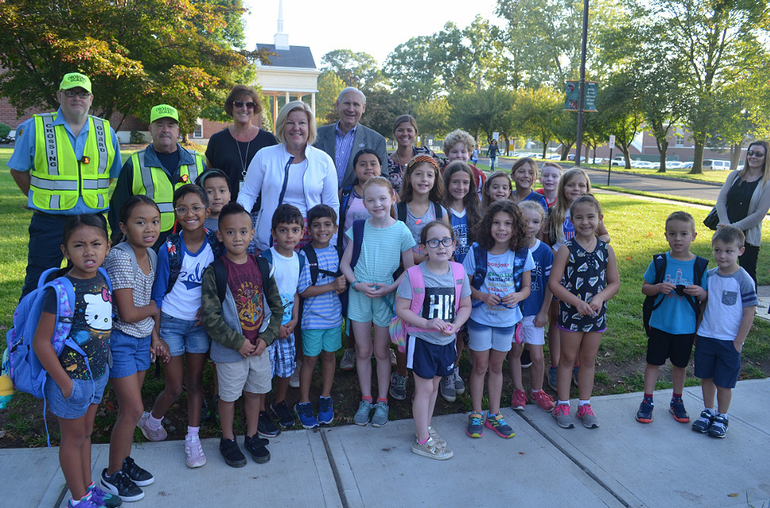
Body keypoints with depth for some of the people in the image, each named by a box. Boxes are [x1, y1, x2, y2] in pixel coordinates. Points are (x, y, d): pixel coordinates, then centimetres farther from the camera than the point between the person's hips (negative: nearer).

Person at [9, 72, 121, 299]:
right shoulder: (34, 128, -1)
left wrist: (92, 195, 7)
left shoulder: (106, 131, 6)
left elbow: (113, 173, 16)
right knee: (38, 285, 3)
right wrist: (43, 198, 0)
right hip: (49, 222, -2)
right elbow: (18, 170, 6)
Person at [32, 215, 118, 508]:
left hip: (98, 372, 6)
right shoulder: (62, 290, -24)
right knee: (74, 437, 12)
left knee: (86, 432, 22)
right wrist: (64, 383, -17)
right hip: (71, 375, -6)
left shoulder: (102, 278, -3)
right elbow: (41, 342, -21)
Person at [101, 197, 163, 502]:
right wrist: (154, 308, -4)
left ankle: (124, 461, 35)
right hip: (120, 339, -7)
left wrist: (154, 337, 10)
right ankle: (112, 475, 18)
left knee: (128, 407, 17)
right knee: (133, 410, -2)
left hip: (142, 339, 7)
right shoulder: (119, 258, -22)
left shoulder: (151, 255, 2)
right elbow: (128, 313, -23)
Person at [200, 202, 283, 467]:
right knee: (229, 395, 12)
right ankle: (228, 440, 34)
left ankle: (252, 436, 37)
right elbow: (210, 316, -15)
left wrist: (266, 337, -7)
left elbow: (276, 306, 4)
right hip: (229, 349, -3)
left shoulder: (262, 267, -1)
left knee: (254, 391, 17)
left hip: (260, 346, 4)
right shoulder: (214, 272, -13)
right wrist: (238, 342, -17)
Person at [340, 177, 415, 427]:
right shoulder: (358, 229, -2)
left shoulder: (401, 231, -7)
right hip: (359, 295, 2)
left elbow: (410, 270, -3)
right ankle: (366, 400, 26)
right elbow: (345, 263, 3)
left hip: (386, 296, -2)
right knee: (363, 351, 11)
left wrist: (390, 287, -16)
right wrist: (357, 284, -13)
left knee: (382, 351, 10)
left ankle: (382, 402, 26)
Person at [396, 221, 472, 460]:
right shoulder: (414, 274, -16)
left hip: (446, 341, 4)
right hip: (421, 340, -4)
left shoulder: (458, 272, -4)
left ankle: (425, 427, 38)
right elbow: (401, 309, -13)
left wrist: (455, 325, -13)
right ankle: (422, 440, 17)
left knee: (434, 385, 19)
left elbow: (465, 306, 6)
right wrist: (427, 323, -24)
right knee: (424, 388, 3)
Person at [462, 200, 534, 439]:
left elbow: (526, 287, 1)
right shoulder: (477, 251, -13)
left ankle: (494, 415, 30)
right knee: (480, 366, 8)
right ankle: (476, 415, 24)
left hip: (507, 319, 2)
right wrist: (483, 296, -24)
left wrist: (517, 296, -21)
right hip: (480, 317, -2)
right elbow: (465, 285, -7)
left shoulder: (522, 254, -8)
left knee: (496, 367, 15)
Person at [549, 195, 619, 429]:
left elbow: (614, 282, 4)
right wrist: (577, 302, -20)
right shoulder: (566, 249, -10)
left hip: (596, 313, 3)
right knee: (568, 358, 9)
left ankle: (585, 405, 28)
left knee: (588, 360, 14)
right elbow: (554, 283, -12)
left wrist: (600, 297, -15)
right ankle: (563, 405, 21)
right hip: (570, 312, -3)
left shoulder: (606, 249, 0)